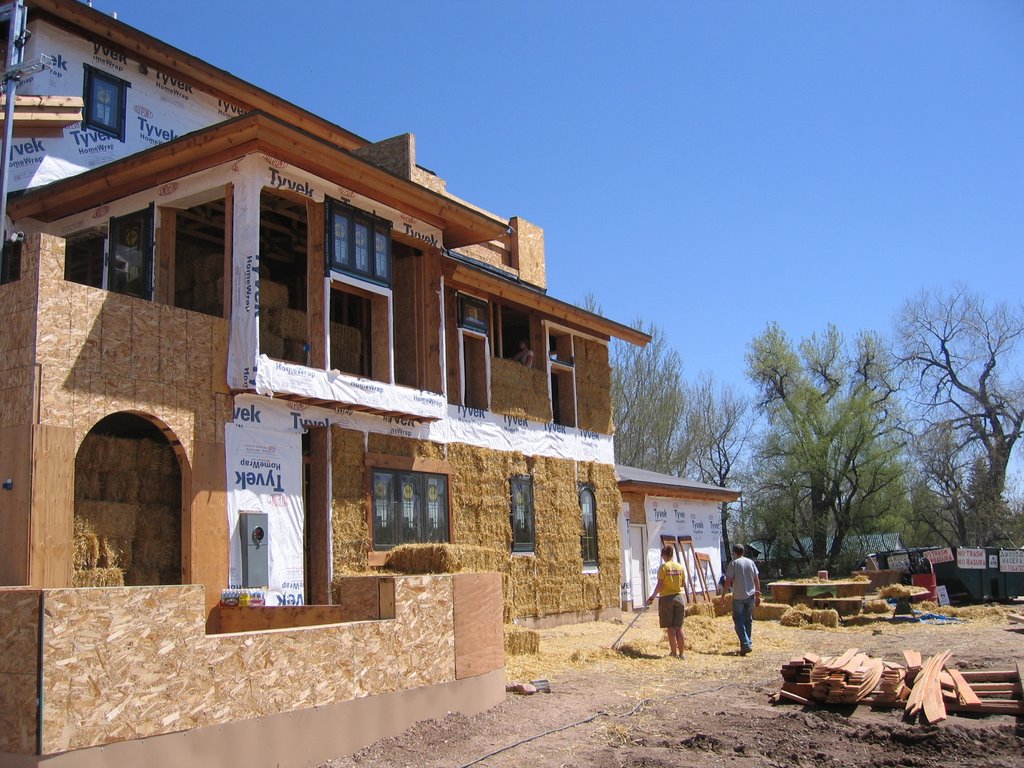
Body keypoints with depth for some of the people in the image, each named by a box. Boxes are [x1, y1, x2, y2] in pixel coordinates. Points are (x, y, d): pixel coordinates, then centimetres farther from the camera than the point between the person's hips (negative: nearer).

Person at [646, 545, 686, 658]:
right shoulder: (680, 567, 3)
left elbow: (659, 585, -12)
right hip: (679, 597, 4)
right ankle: (681, 653, 10)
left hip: (666, 598, -4)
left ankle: (674, 652, 5)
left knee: (670, 627, 3)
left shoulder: (663, 567, -9)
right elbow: (682, 584, 8)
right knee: (679, 627, 9)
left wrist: (652, 597, -2)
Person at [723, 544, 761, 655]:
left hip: (738, 597, -5)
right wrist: (758, 595, 15)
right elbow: (757, 580, 8)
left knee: (739, 621, 0)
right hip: (750, 596, 5)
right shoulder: (751, 562, 6)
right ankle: (747, 643, 21)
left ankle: (746, 644, -13)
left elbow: (728, 581, -11)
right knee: (748, 620, 15)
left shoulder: (733, 564, -8)